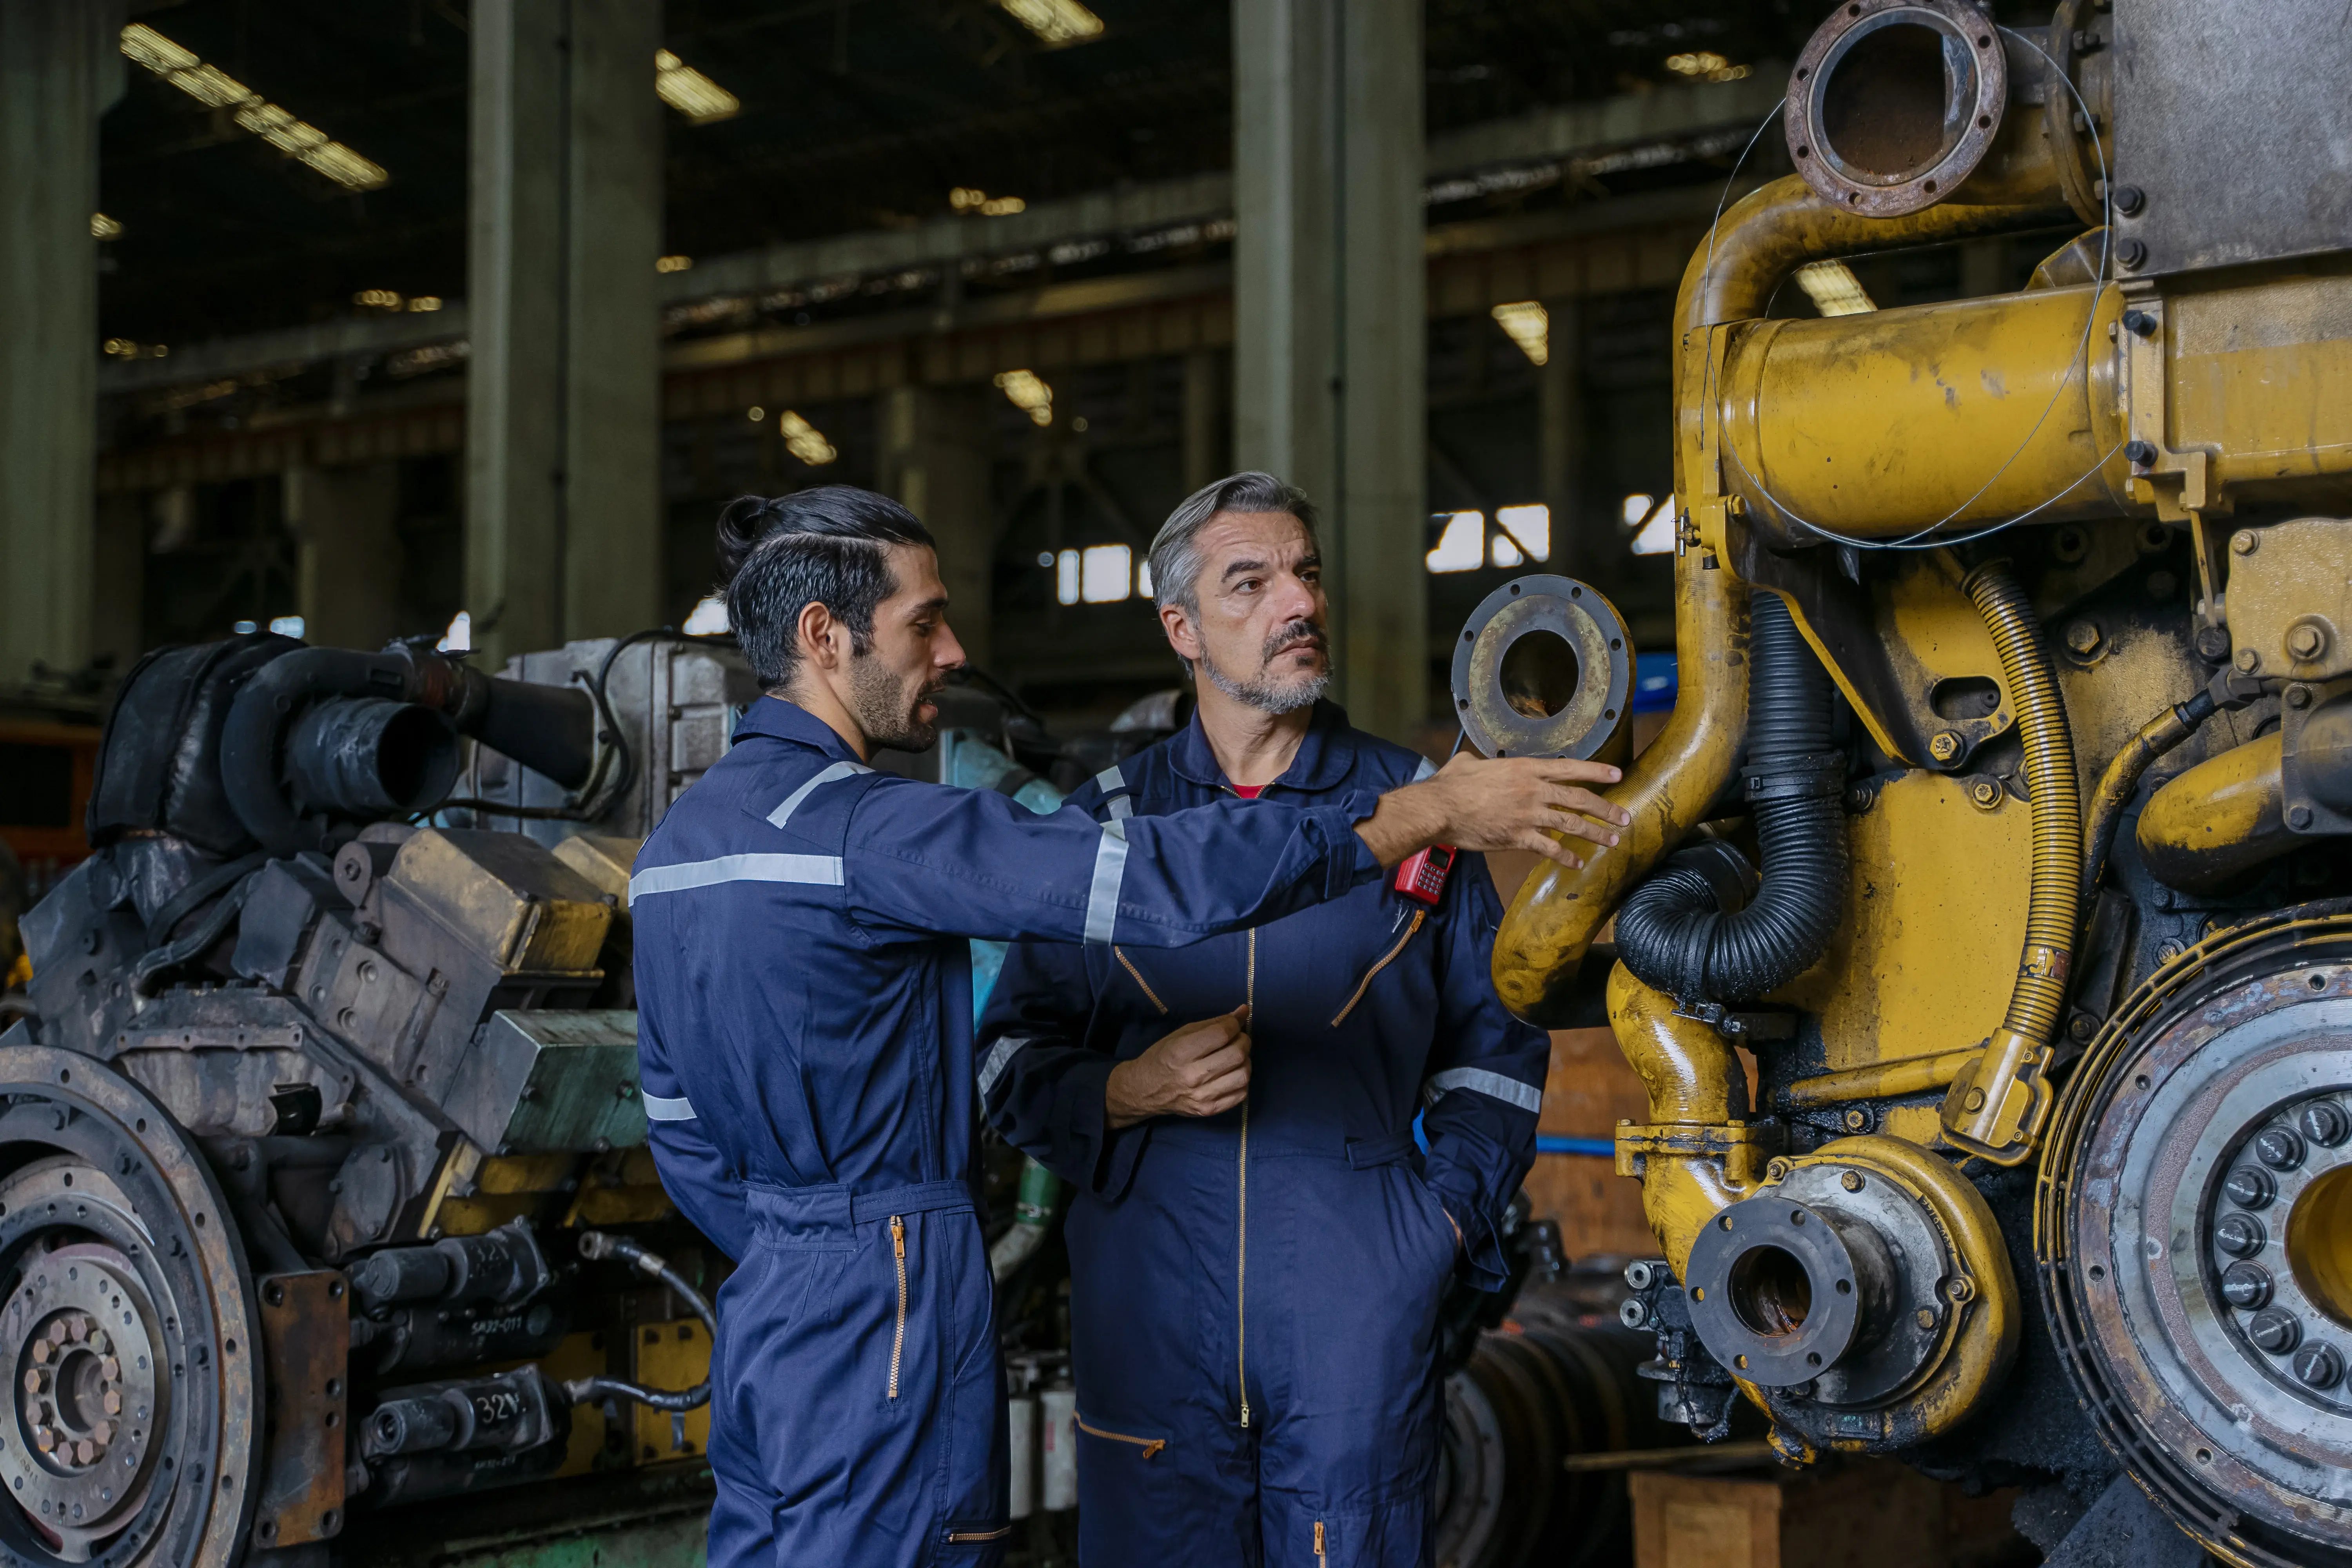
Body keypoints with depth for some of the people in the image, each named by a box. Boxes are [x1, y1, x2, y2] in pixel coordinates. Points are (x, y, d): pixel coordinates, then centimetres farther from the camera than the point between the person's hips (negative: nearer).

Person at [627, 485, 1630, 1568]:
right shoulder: (860, 828, -19)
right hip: (886, 1331, -9)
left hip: (761, 1310, 9)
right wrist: (1429, 811, -20)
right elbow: (1155, 880, -26)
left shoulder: (677, 841, 10)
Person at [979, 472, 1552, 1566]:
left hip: (1358, 1315, 0)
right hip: (1150, 1307, 0)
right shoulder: (1105, 827, 8)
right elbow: (1010, 1060, 10)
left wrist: (1448, 1212, 3)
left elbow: (1493, 1046, 15)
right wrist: (1129, 1092, -9)